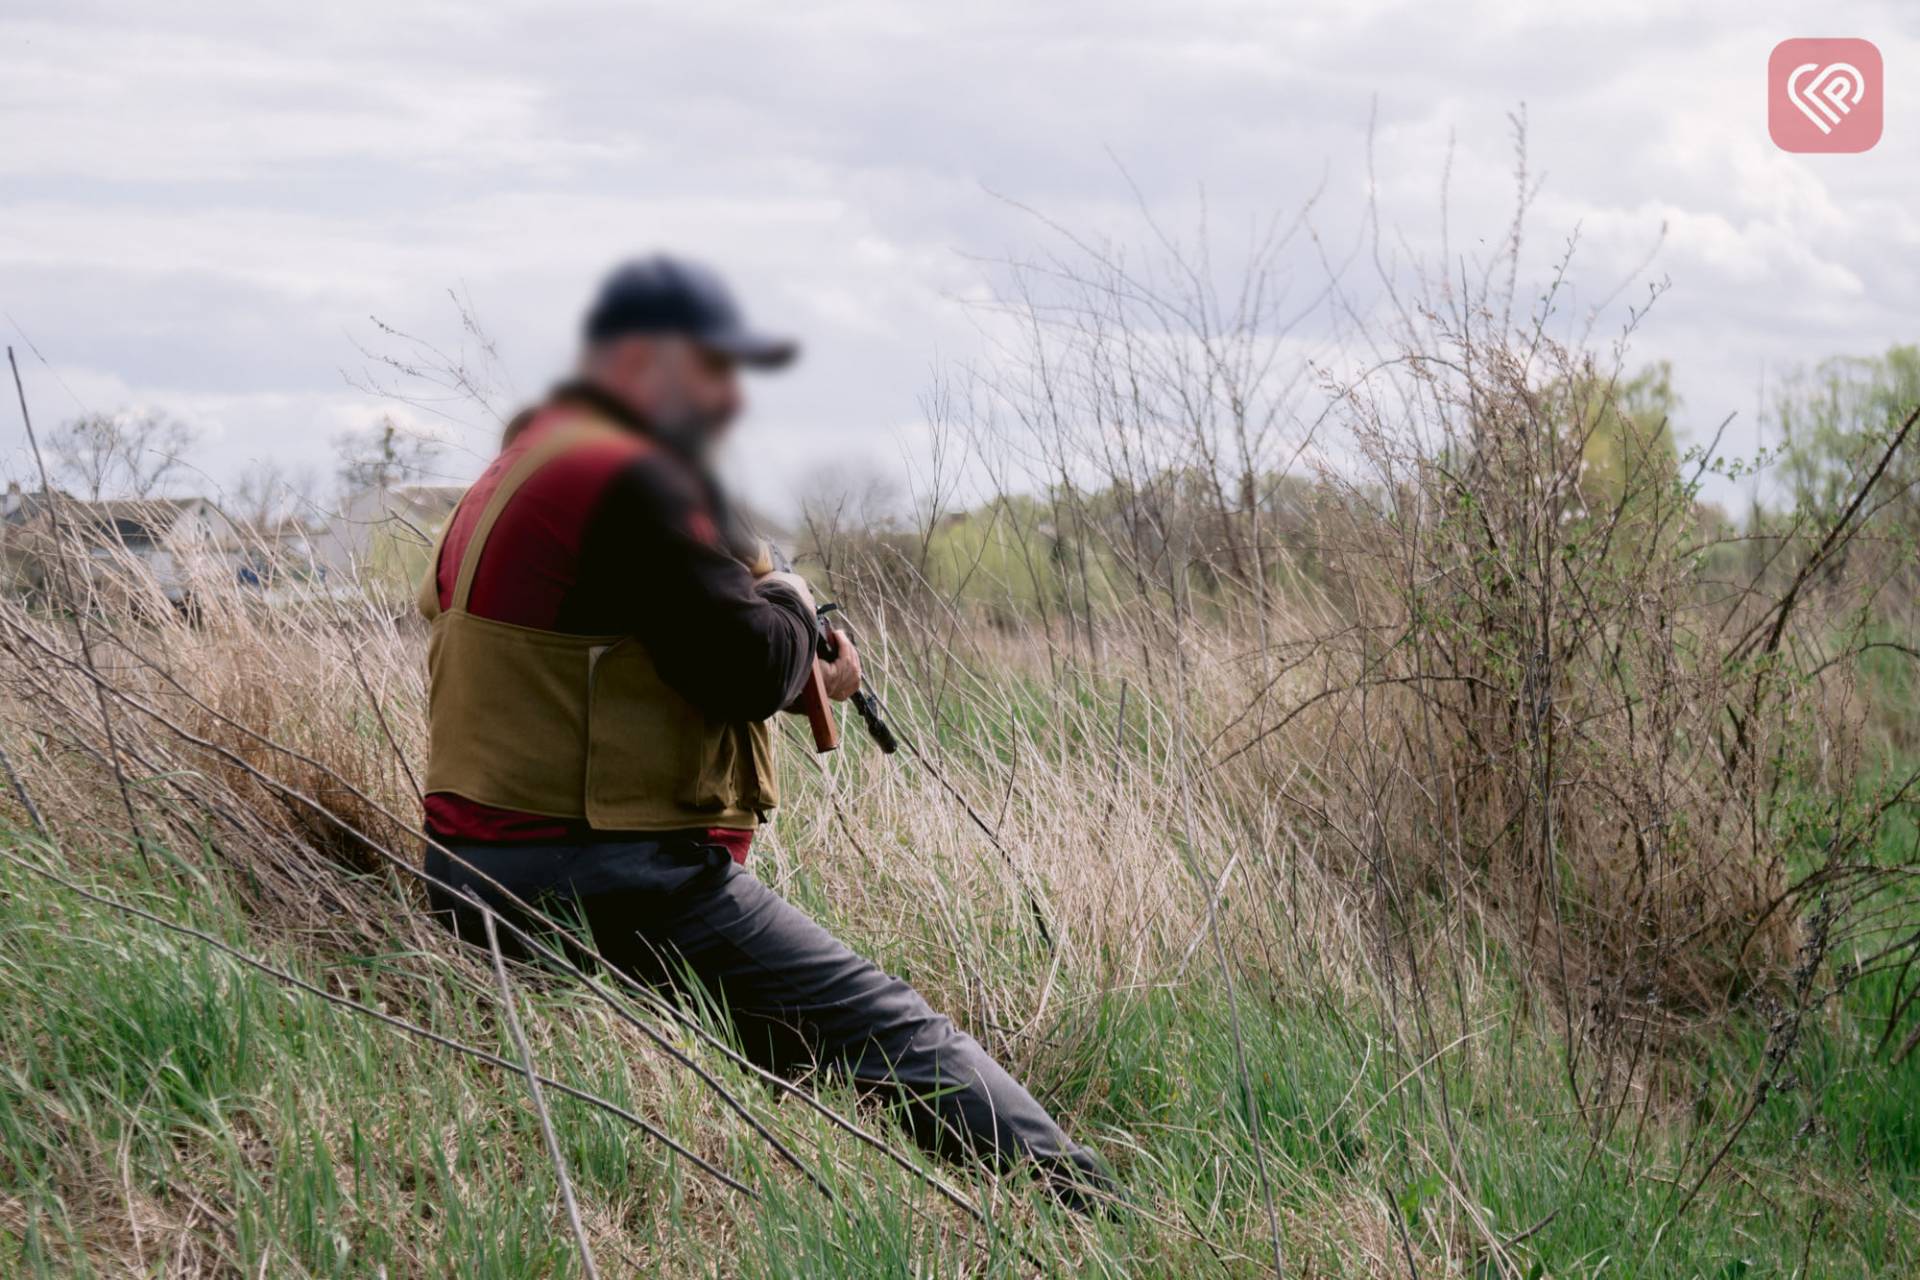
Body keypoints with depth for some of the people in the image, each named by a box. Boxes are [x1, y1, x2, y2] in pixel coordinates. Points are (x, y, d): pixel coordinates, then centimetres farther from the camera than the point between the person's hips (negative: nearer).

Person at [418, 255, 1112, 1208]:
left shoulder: (516, 476, 19)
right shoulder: (626, 480, -15)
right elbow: (744, 666, -20)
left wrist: (795, 670, 9)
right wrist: (791, 605, 2)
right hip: (611, 882, -10)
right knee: (888, 1030, -9)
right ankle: (1080, 1200, -11)